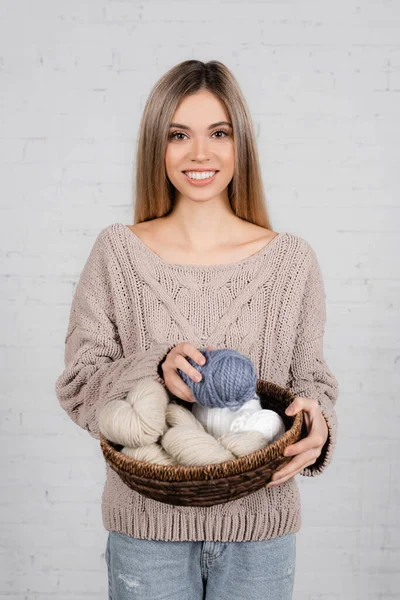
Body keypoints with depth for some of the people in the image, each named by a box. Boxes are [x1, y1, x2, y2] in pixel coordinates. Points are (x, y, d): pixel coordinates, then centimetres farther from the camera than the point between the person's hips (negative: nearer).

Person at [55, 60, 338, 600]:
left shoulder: (292, 260, -3)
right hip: (147, 529, -1)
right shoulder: (116, 253, -5)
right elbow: (78, 384, -4)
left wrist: (318, 425, -18)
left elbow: (311, 377, 4)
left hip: (260, 533, 1)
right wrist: (155, 369, -22)